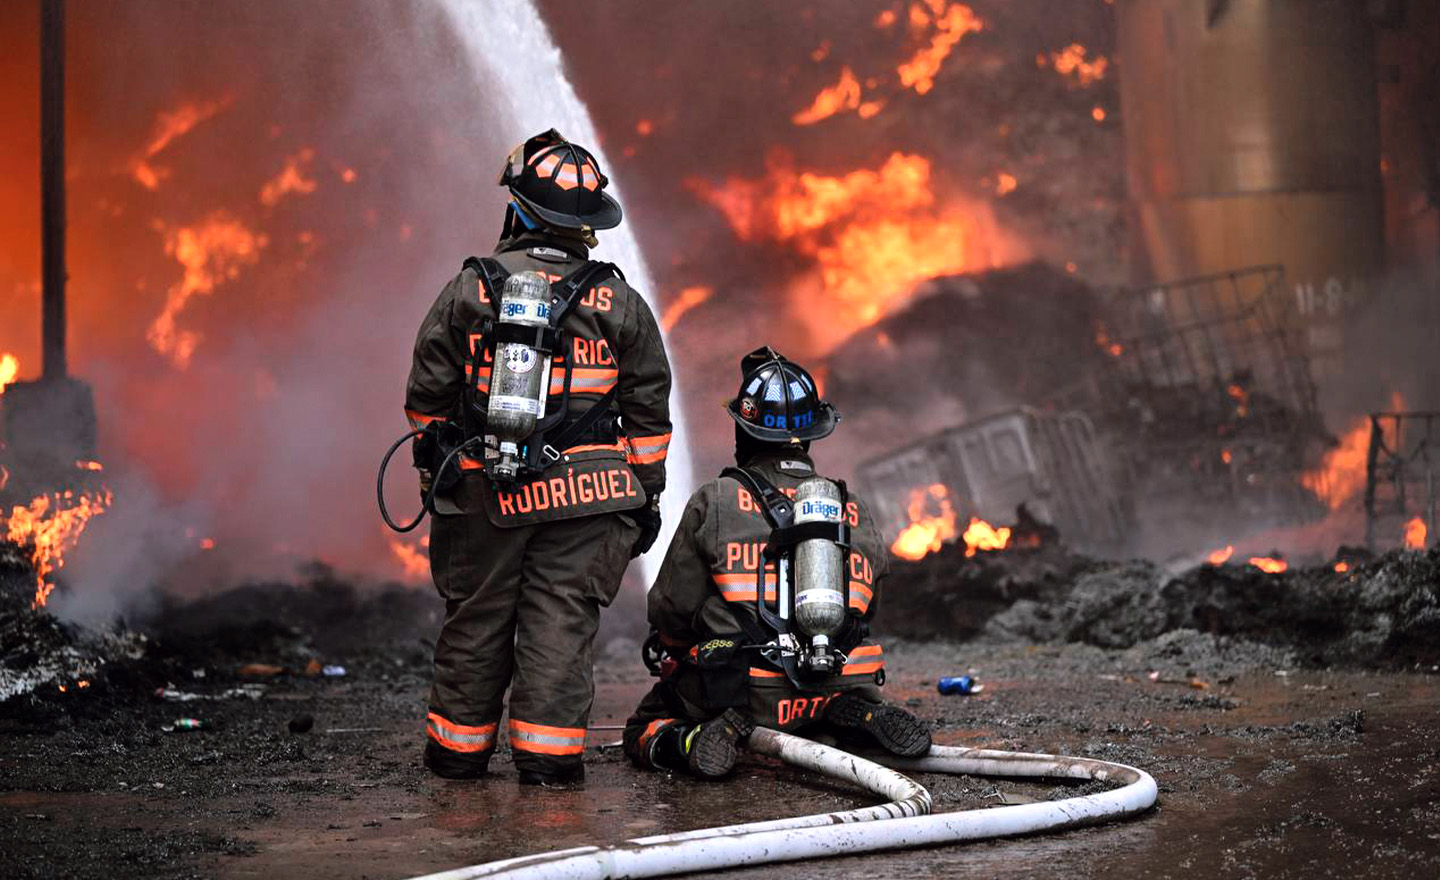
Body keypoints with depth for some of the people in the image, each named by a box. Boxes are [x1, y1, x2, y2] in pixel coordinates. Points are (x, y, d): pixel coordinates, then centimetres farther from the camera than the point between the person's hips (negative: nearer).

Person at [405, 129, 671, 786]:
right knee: (561, 622, 3)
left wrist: (433, 472, 17)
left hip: (484, 494, 1)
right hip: (586, 499, 0)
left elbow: (427, 396, 3)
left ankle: (459, 751, 22)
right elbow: (648, 410, 4)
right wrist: (648, 496, 12)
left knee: (475, 622, 11)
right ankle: (547, 757, 2)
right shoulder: (619, 304, 1)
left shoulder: (467, 292, -1)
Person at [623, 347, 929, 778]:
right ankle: (862, 719, 2)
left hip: (738, 692, -3)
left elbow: (673, 608, -1)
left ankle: (697, 740, -11)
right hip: (837, 689, 3)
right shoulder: (856, 512, 6)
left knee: (643, 730, 21)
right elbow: (865, 611, 14)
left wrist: (673, 657, 21)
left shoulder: (713, 502, -6)